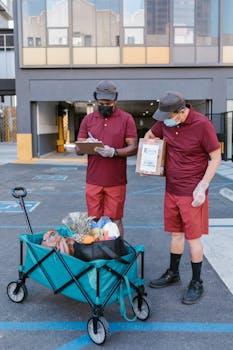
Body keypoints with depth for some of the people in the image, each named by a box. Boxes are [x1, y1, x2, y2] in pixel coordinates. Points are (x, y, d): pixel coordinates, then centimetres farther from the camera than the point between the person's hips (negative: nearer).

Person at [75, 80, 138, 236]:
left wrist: (114, 152, -22)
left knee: (115, 220, 5)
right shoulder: (88, 119, 9)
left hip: (116, 181, -2)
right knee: (94, 220, 7)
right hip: (93, 180, 3)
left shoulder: (126, 119, 1)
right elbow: (78, 149, 8)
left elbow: (133, 147, -4)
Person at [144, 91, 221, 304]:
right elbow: (150, 135, 19)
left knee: (192, 237, 3)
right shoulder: (166, 122, 0)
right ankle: (173, 274, 34)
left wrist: (202, 187, -17)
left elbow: (216, 157, -12)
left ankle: (197, 283, 20)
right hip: (172, 189, 6)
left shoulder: (202, 124, -17)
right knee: (176, 233, 17)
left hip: (192, 193, -5)